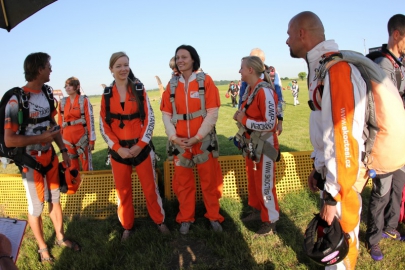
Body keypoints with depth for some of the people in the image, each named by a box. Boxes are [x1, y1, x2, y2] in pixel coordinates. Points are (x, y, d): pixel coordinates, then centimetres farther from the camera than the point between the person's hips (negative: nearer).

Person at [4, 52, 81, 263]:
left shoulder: (47, 93, 4)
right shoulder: (16, 100, -20)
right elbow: (9, 140, -23)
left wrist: (63, 151, 8)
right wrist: (42, 137, -21)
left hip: (50, 156, 7)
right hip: (31, 161, -6)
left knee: (55, 200, 18)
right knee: (36, 207, 9)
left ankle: (60, 237, 36)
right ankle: (42, 247, 29)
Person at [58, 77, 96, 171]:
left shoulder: (84, 100, -6)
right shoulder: (63, 102, 7)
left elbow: (90, 120, -7)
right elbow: (60, 121, 11)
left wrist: (91, 139, -8)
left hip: (82, 137, -4)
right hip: (67, 138, 4)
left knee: (86, 164, 1)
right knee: (72, 165, 14)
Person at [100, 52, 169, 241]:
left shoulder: (139, 89, -1)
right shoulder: (106, 94, 1)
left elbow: (149, 119, -4)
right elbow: (103, 125, 0)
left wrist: (141, 144, -13)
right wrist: (117, 147, -12)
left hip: (142, 148, -1)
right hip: (118, 151, 1)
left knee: (150, 187, 8)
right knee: (123, 190, 12)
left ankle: (160, 221, 28)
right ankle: (127, 227, 29)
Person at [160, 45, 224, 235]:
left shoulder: (205, 81, -4)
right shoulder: (172, 85, 5)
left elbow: (212, 113, -9)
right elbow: (166, 114, 3)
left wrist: (197, 137, -14)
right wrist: (173, 137, -10)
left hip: (204, 141, -2)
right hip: (180, 143, 3)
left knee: (209, 181, 10)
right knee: (183, 182, 13)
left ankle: (214, 217, 28)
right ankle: (185, 219, 30)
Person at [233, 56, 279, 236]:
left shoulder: (264, 91, -22)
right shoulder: (250, 89, 5)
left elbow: (270, 123, -26)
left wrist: (244, 120, -20)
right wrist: (241, 115, -2)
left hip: (264, 145, -9)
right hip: (251, 143, 9)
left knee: (264, 184, 4)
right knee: (253, 181, 21)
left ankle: (270, 221, 21)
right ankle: (256, 210, 40)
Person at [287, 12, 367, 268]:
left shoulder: (337, 69, -22)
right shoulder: (319, 68, 10)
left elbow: (344, 137, -25)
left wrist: (332, 195, -21)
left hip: (343, 175, -9)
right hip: (329, 170, 9)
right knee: (331, 233, 21)